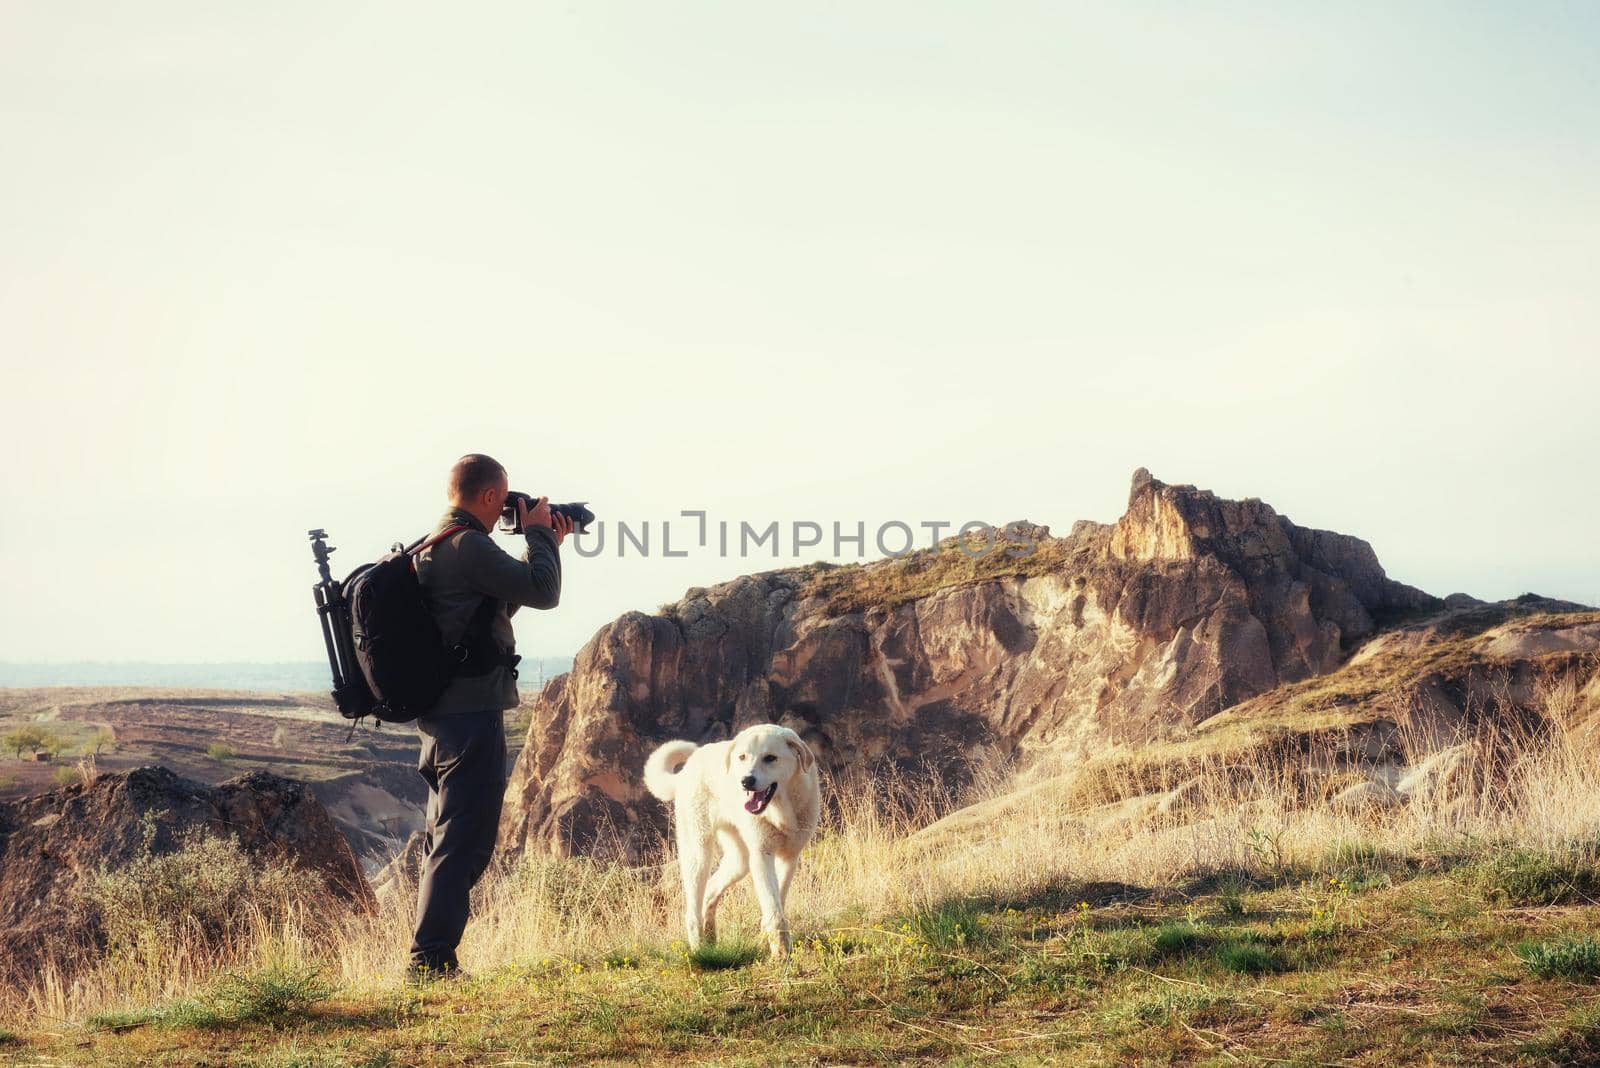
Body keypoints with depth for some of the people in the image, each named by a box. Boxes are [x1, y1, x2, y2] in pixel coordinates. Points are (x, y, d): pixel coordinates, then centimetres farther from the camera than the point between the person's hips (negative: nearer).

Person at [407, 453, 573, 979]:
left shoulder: (432, 547, 17)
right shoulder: (468, 546, -15)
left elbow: (506, 597, 27)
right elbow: (543, 593, -15)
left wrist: (543, 545, 23)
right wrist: (537, 534, -1)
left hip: (439, 717, 10)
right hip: (472, 714, -10)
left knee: (446, 840, 16)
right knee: (463, 843, -7)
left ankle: (432, 962, 20)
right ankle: (431, 961, -9)